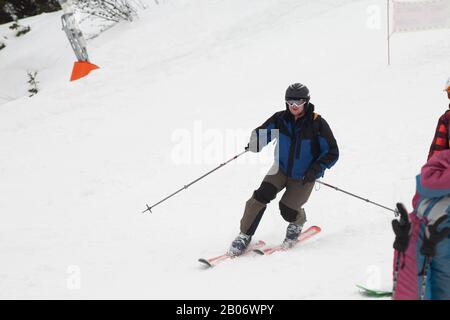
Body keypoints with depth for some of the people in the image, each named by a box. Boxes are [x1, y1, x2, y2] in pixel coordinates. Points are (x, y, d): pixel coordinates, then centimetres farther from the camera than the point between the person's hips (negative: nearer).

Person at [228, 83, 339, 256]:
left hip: (303, 177, -3)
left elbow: (332, 153, -11)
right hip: (281, 169, 3)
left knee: (288, 209, -13)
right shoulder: (280, 119, -7)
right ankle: (245, 235, -10)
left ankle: (298, 222, 24)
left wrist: (316, 170, -24)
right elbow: (261, 132, 6)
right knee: (262, 195, -19)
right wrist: (255, 144, -18)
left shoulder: (317, 124, -16)